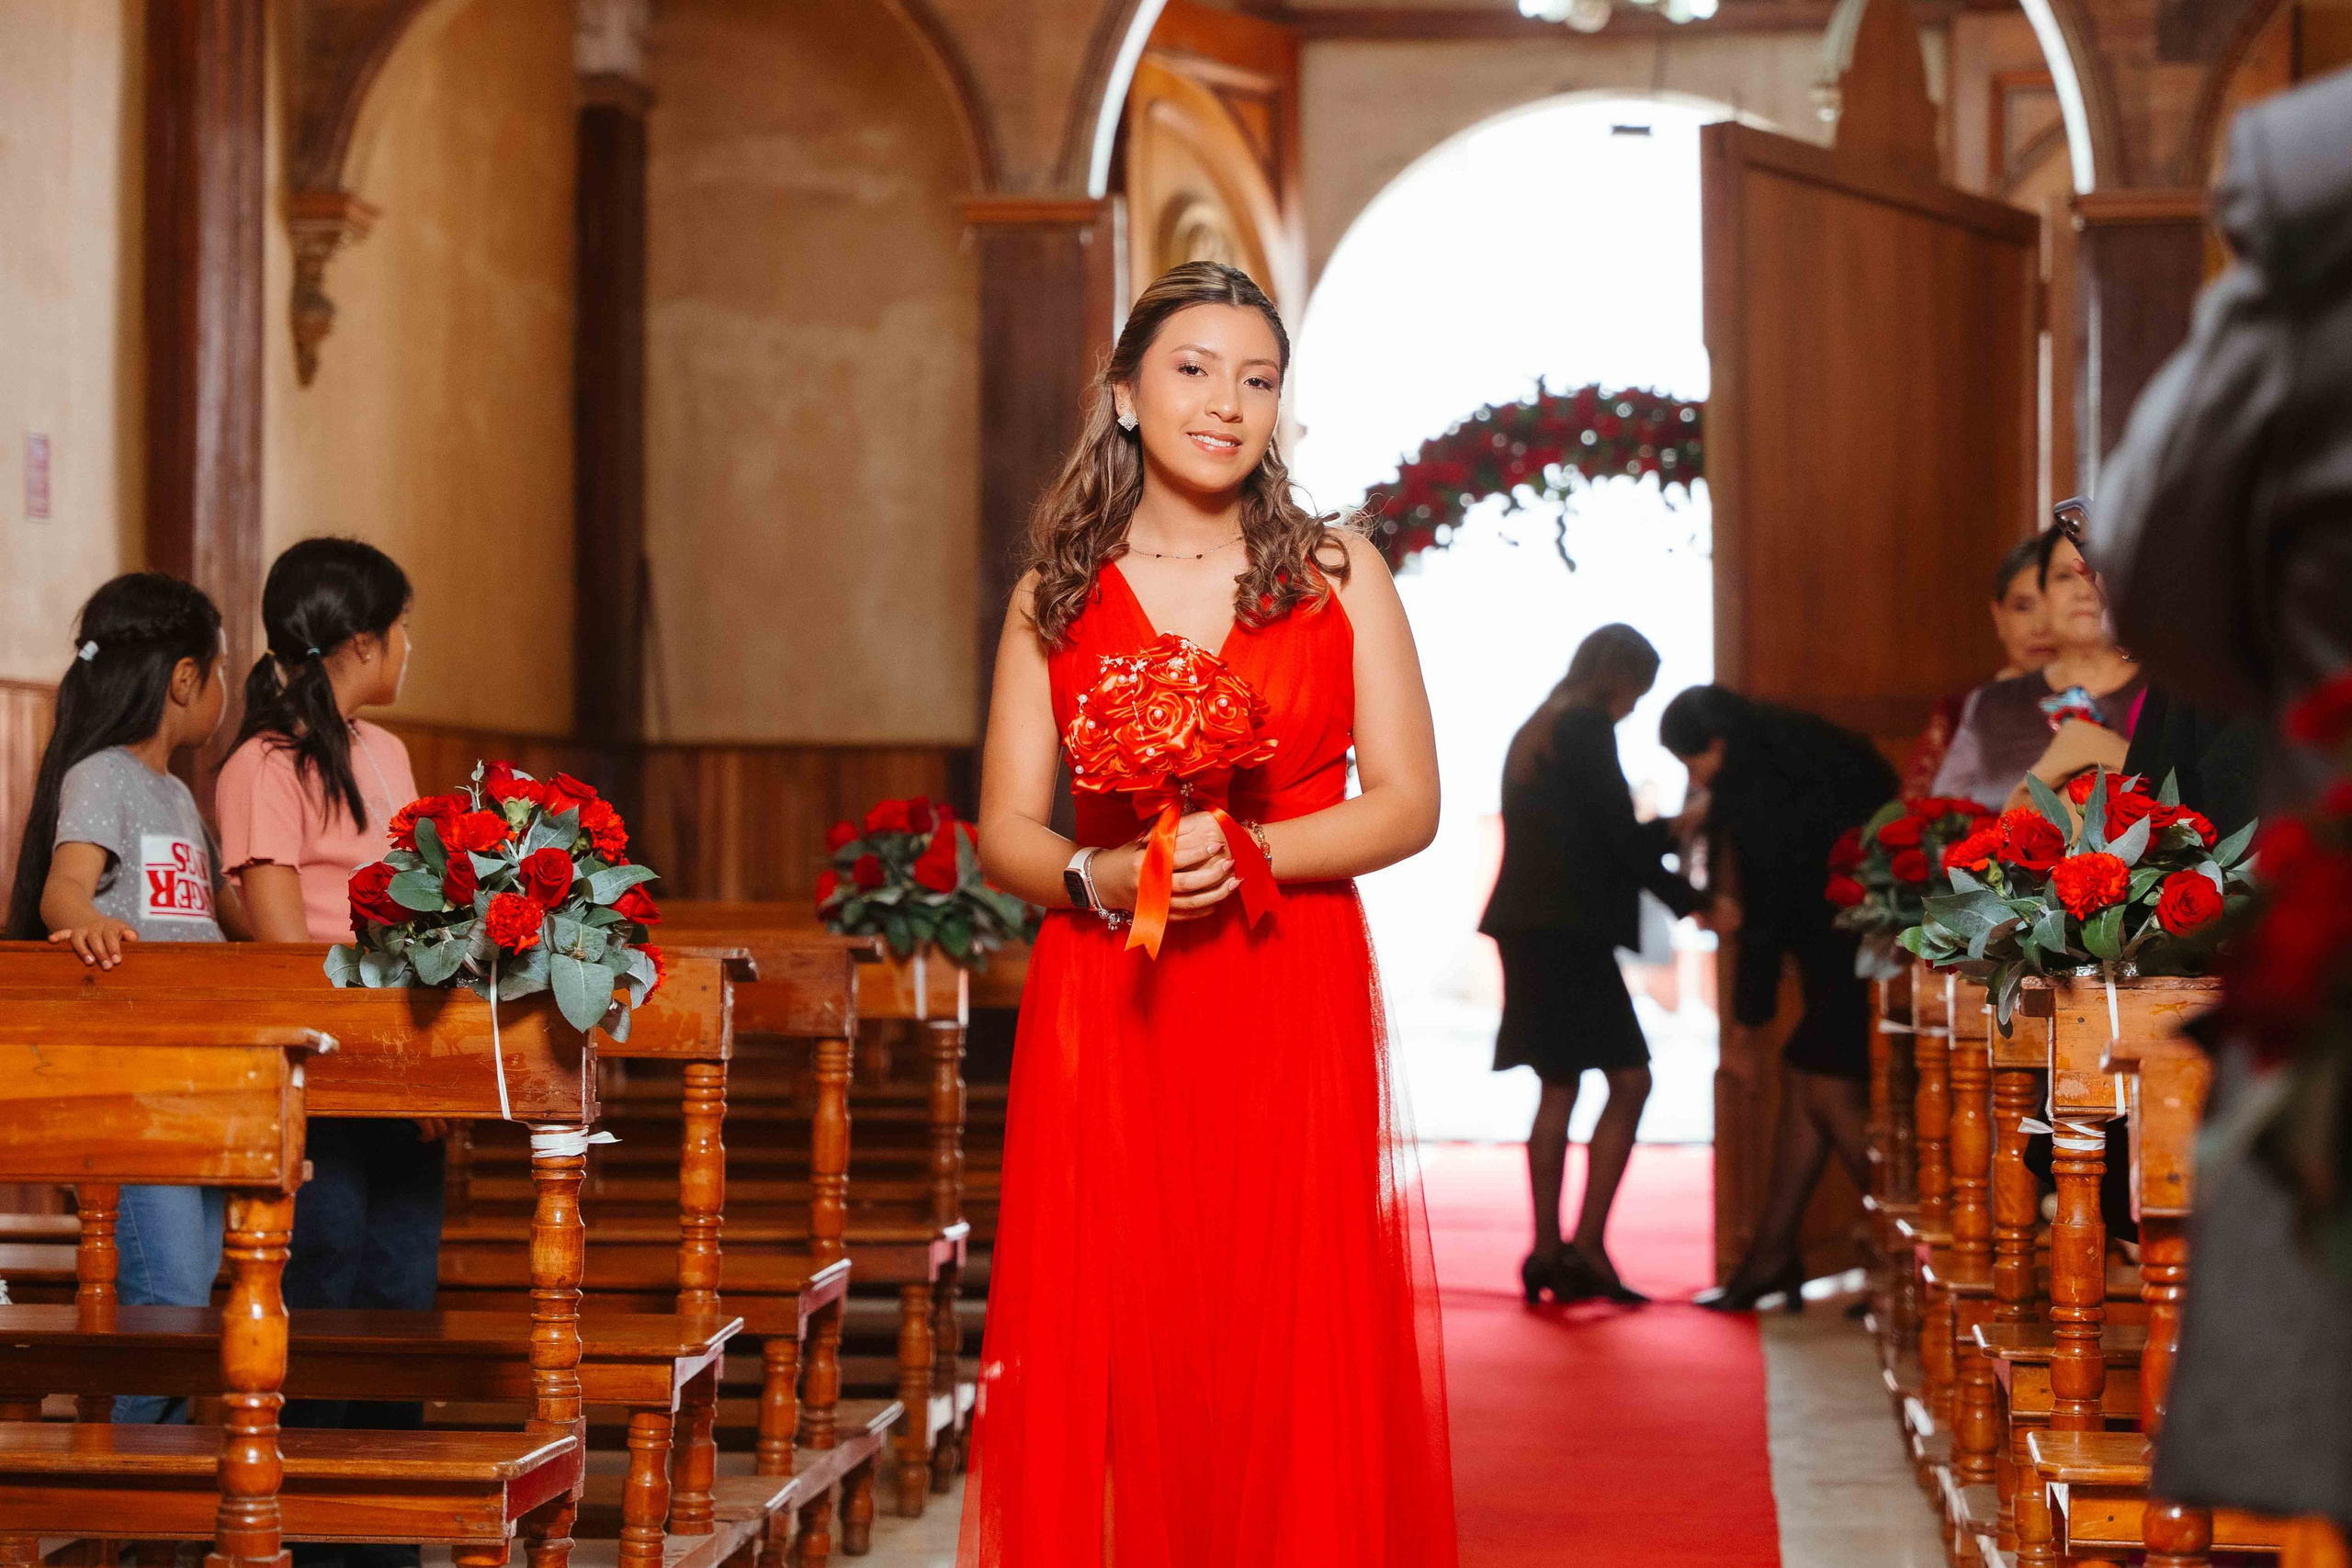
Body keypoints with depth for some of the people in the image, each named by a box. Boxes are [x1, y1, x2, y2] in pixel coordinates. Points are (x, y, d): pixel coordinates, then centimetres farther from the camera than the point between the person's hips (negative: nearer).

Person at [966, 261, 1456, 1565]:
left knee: (1290, 1351, -2)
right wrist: (1102, 878, -14)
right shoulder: (1056, 594, 9)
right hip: (1106, 1014, 1)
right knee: (1115, 1351, -2)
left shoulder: (1338, 574, 7)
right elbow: (1005, 831, 6)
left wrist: (1245, 851, -12)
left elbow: (1407, 805, 3)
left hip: (1294, 1010, 0)